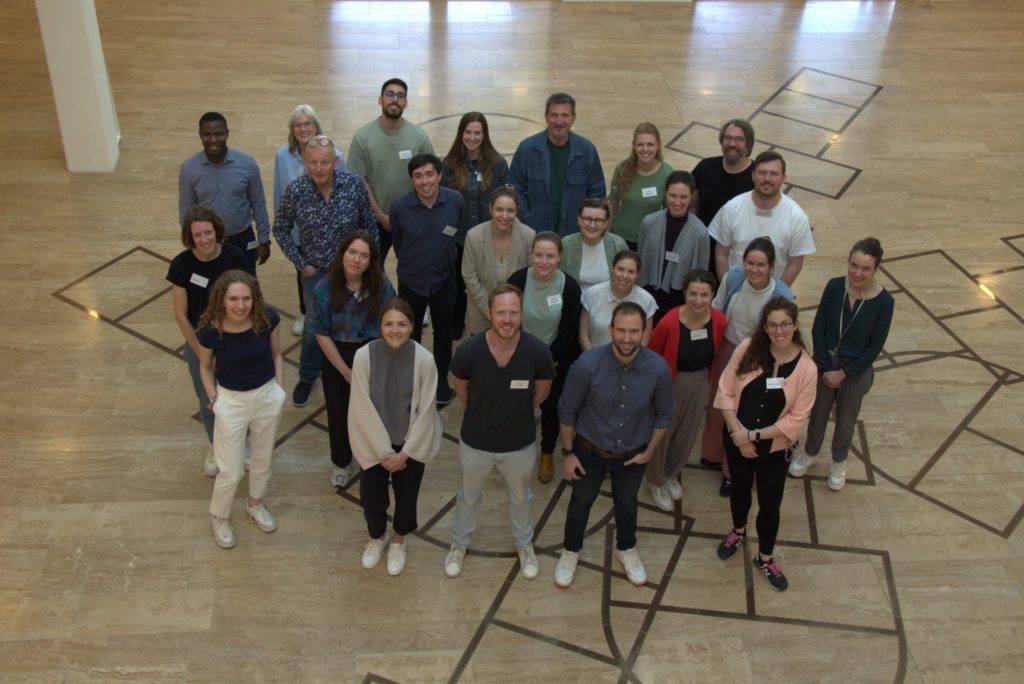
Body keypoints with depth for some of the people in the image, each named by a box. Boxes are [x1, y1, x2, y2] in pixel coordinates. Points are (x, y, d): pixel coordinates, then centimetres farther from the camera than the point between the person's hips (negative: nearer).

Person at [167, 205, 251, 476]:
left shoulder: (234, 257, -18)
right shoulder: (181, 265, -19)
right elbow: (180, 315, -11)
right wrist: (201, 353, -9)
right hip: (200, 342, 0)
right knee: (208, 402, 17)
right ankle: (216, 447, 45)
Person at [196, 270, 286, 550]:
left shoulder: (267, 318, -20)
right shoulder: (210, 331, -24)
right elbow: (205, 367, -3)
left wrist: (280, 388, -4)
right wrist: (213, 398, -9)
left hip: (267, 396, 3)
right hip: (231, 401, -3)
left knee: (263, 459, 24)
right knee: (231, 472, 8)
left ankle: (255, 504, 52)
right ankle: (218, 517, 38)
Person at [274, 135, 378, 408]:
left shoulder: (354, 184, -17)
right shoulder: (295, 190, -17)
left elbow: (369, 225, -3)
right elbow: (281, 229, -3)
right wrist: (301, 263, -4)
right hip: (315, 270, 0)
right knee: (314, 327, 11)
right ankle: (307, 378, 36)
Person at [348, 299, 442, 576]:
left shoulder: (424, 360, -20)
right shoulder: (364, 356, -19)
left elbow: (426, 412, -12)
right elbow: (363, 409, -14)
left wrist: (404, 452, -10)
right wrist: (384, 451, -12)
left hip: (411, 444, 0)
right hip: (375, 443, 0)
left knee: (406, 496, 15)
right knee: (371, 497, 7)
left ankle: (398, 542, 46)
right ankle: (376, 538, 41)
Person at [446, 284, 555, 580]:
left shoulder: (538, 352, -28)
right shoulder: (468, 351, -28)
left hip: (520, 444, 0)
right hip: (475, 442, 0)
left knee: (520, 497, 28)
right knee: (469, 496, 27)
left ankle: (524, 545, 55)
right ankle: (459, 543, 54)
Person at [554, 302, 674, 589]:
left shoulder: (658, 368, -25)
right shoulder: (588, 364, -29)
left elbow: (663, 413, -5)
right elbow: (567, 410, -14)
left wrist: (649, 452, -3)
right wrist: (567, 452, -8)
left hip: (633, 455, 1)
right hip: (590, 451, -1)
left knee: (627, 503, 27)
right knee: (581, 501, 23)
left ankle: (626, 550, 55)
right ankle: (571, 551, 49)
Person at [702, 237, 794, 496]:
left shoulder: (783, 297, -27)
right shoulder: (732, 277, -19)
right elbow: (715, 311, -2)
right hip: (726, 349, 3)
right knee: (717, 403, 22)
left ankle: (733, 471, 38)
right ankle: (713, 454, 50)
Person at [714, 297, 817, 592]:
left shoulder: (806, 368, -19)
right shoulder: (748, 349, -16)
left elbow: (796, 419, -16)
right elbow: (725, 392, -11)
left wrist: (754, 435, -19)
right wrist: (739, 433, -18)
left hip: (776, 447, -1)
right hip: (736, 439, 2)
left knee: (770, 505, 10)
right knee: (740, 488, 26)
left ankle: (765, 559, 36)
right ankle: (738, 531, 55)